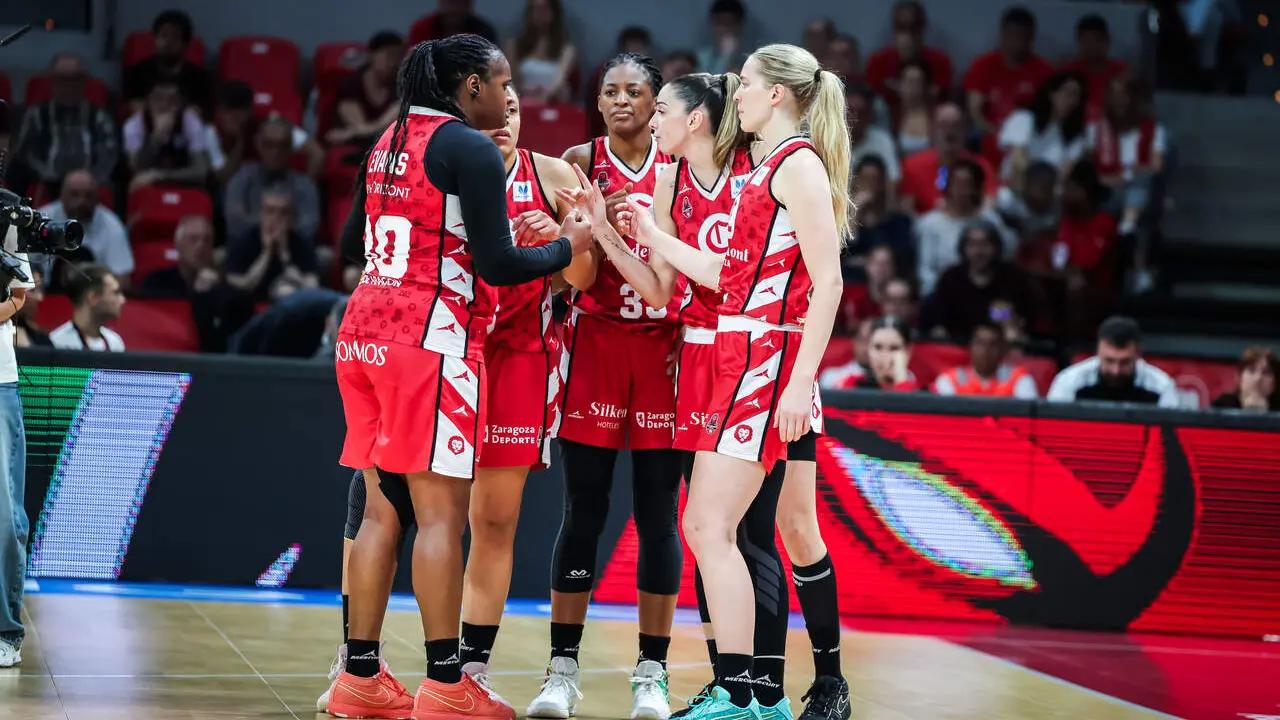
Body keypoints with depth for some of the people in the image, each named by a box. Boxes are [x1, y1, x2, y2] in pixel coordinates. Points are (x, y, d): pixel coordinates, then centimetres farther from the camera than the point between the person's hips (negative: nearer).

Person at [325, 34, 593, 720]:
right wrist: (567, 247, 3)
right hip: (431, 339, -8)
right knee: (440, 511, -6)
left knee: (382, 509, 10)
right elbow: (497, 264, -13)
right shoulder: (471, 148, -8)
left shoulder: (388, 143, 17)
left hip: (365, 332, 8)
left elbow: (352, 243, 27)